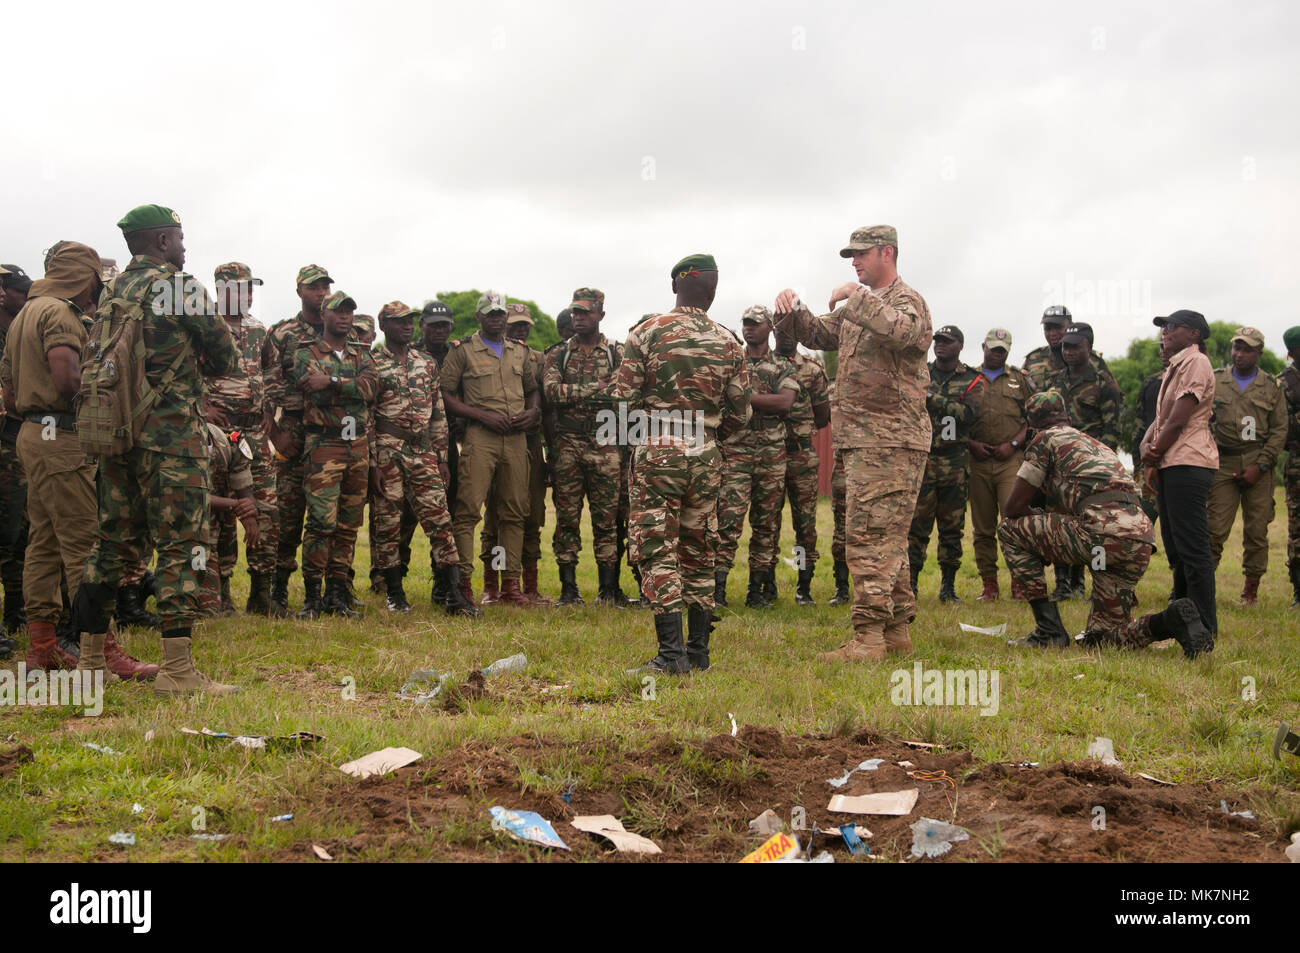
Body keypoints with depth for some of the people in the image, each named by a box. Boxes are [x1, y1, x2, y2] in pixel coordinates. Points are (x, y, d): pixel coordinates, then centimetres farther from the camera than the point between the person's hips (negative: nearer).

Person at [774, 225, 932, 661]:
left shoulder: (907, 301, -8)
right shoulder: (859, 308, 21)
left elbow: (899, 330, -31)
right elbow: (819, 334, 23)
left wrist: (856, 296, -22)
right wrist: (791, 312, 3)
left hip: (890, 440, -10)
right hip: (861, 440, 10)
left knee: (868, 535, -13)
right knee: (887, 538, 13)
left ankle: (868, 636, -13)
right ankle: (897, 629, 21)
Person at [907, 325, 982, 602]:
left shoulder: (971, 380, 7)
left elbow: (968, 413, -10)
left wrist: (932, 398, -16)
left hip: (956, 462, 0)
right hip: (921, 458, 0)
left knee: (952, 525, 6)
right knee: (917, 523, -4)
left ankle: (948, 587, 14)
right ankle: (910, 583, 2)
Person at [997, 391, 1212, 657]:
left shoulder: (1047, 439, 12)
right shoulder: (1098, 444, 36)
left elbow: (1013, 508, 11)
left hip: (1103, 531, -8)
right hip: (1142, 540, 8)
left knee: (1010, 529, 12)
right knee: (1100, 637, 18)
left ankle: (1049, 630, 6)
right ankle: (1171, 621, -8)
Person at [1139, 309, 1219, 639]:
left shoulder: (1195, 362, -8)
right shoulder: (1176, 367, 23)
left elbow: (1179, 419, -15)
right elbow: (1161, 418, 19)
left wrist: (1156, 453, -5)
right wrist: (1147, 445, 1)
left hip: (1188, 463, -10)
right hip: (1170, 465, 10)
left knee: (1192, 547, -10)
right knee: (1175, 547, 16)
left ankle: (1205, 630, -8)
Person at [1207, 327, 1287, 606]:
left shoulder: (1271, 387, 9)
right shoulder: (1214, 381, 8)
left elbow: (1279, 430, 5)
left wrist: (1259, 467, -5)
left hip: (1258, 465, 1)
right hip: (1222, 463, -1)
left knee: (1257, 530, 2)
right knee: (1215, 529, -8)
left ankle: (1251, 590, 12)